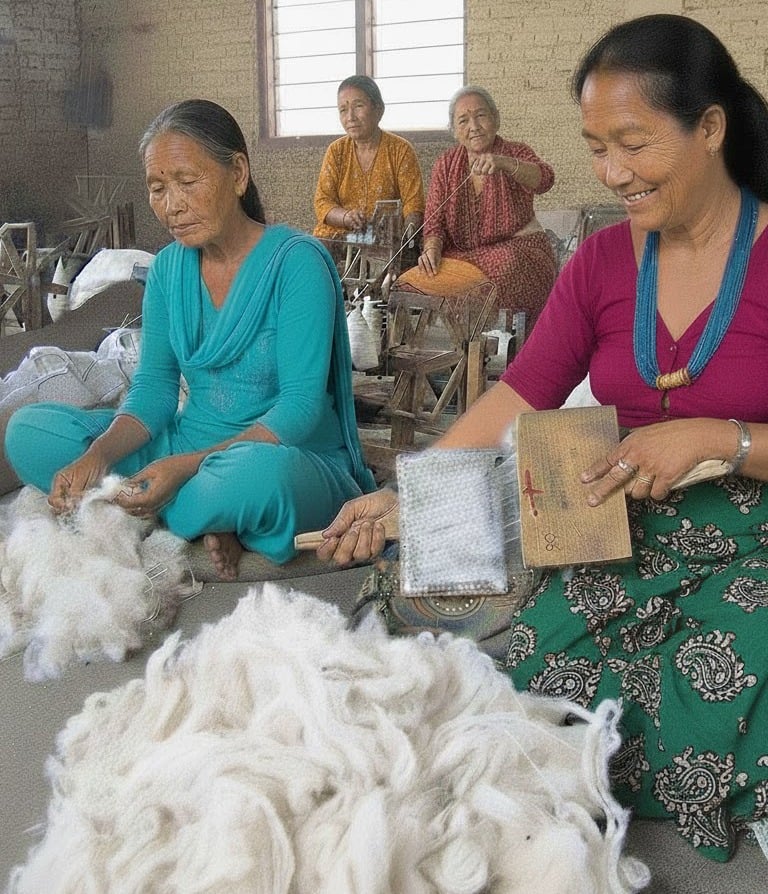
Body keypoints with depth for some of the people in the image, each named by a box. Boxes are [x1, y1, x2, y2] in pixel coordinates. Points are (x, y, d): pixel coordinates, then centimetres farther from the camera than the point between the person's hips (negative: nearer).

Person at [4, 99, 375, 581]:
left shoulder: (296, 261, -13)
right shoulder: (169, 268, 6)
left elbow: (301, 405, -19)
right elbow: (152, 389, 4)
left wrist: (189, 465, -30)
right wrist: (98, 456, -18)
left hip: (292, 457, -6)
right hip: (191, 446, 6)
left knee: (256, 473, -43)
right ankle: (208, 523, -14)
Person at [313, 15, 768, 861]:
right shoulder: (601, 262, 2)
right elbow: (513, 401, -1)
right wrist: (400, 496, -8)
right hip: (631, 542, 4)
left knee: (695, 729, -22)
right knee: (533, 689, -16)